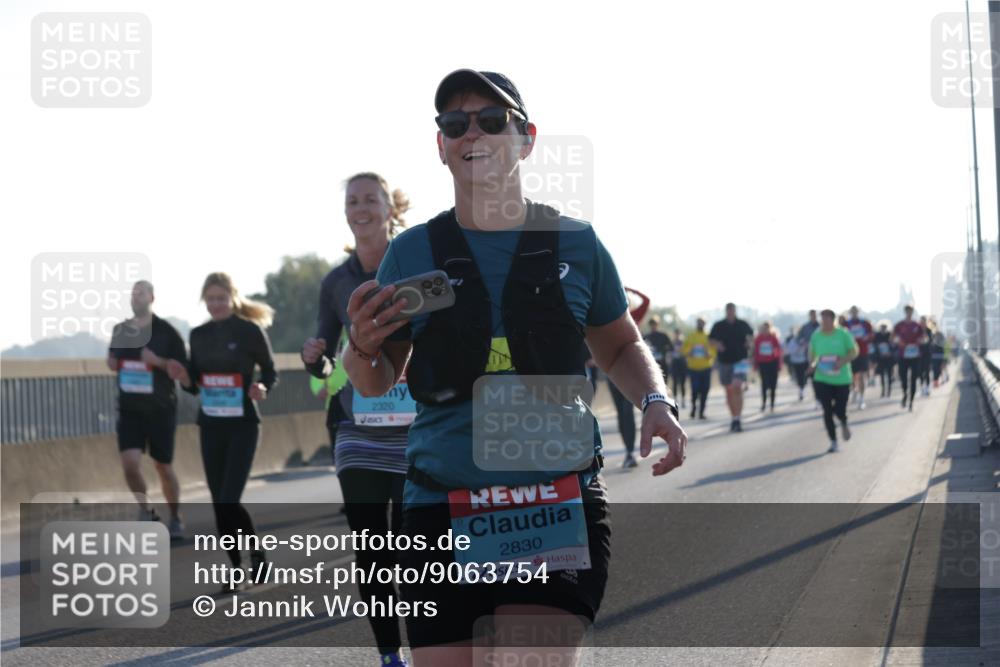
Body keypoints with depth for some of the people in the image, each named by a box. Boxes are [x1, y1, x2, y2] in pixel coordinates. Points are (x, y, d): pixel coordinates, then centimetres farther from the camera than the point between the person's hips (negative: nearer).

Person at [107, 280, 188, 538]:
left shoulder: (166, 331, -7)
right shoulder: (120, 330, 5)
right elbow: (113, 361, 21)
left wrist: (158, 361, -21)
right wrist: (112, 363, -2)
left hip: (161, 408, -3)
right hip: (130, 408, 3)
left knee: (164, 467, 7)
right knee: (130, 463, -13)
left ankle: (175, 518, 26)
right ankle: (146, 510, 8)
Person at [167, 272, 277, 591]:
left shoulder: (250, 331, -6)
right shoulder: (199, 335, 8)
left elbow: (270, 371, 2)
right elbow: (194, 385, 12)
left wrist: (262, 388, -19)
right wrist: (182, 376, -10)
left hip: (242, 424, -5)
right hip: (210, 425, 5)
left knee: (229, 501, -13)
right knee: (219, 503, 7)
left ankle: (256, 552, 10)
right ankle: (236, 568, 18)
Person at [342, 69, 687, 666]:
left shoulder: (576, 243, 5)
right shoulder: (412, 252, 5)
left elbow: (621, 347, 21)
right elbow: (376, 383, 13)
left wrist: (656, 401, 1)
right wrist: (363, 346, -10)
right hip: (442, 508, 2)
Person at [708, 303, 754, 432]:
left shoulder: (742, 325, 3)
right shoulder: (718, 326, 3)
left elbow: (750, 334, 19)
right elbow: (711, 339, 10)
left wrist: (749, 341, -2)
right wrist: (717, 344, -11)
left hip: (740, 360, -2)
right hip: (724, 362, 2)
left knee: (737, 388, -18)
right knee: (729, 391, 8)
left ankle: (737, 420, -21)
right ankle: (734, 418, 22)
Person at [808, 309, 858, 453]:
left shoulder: (843, 334, -6)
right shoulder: (816, 335, 1)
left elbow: (854, 352, -5)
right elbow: (812, 353, 14)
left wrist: (843, 361, -22)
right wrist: (812, 364, -7)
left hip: (842, 379, -1)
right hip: (822, 379, 1)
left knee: (840, 410, -2)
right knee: (827, 411, -5)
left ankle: (844, 424, 36)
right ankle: (833, 441, 7)